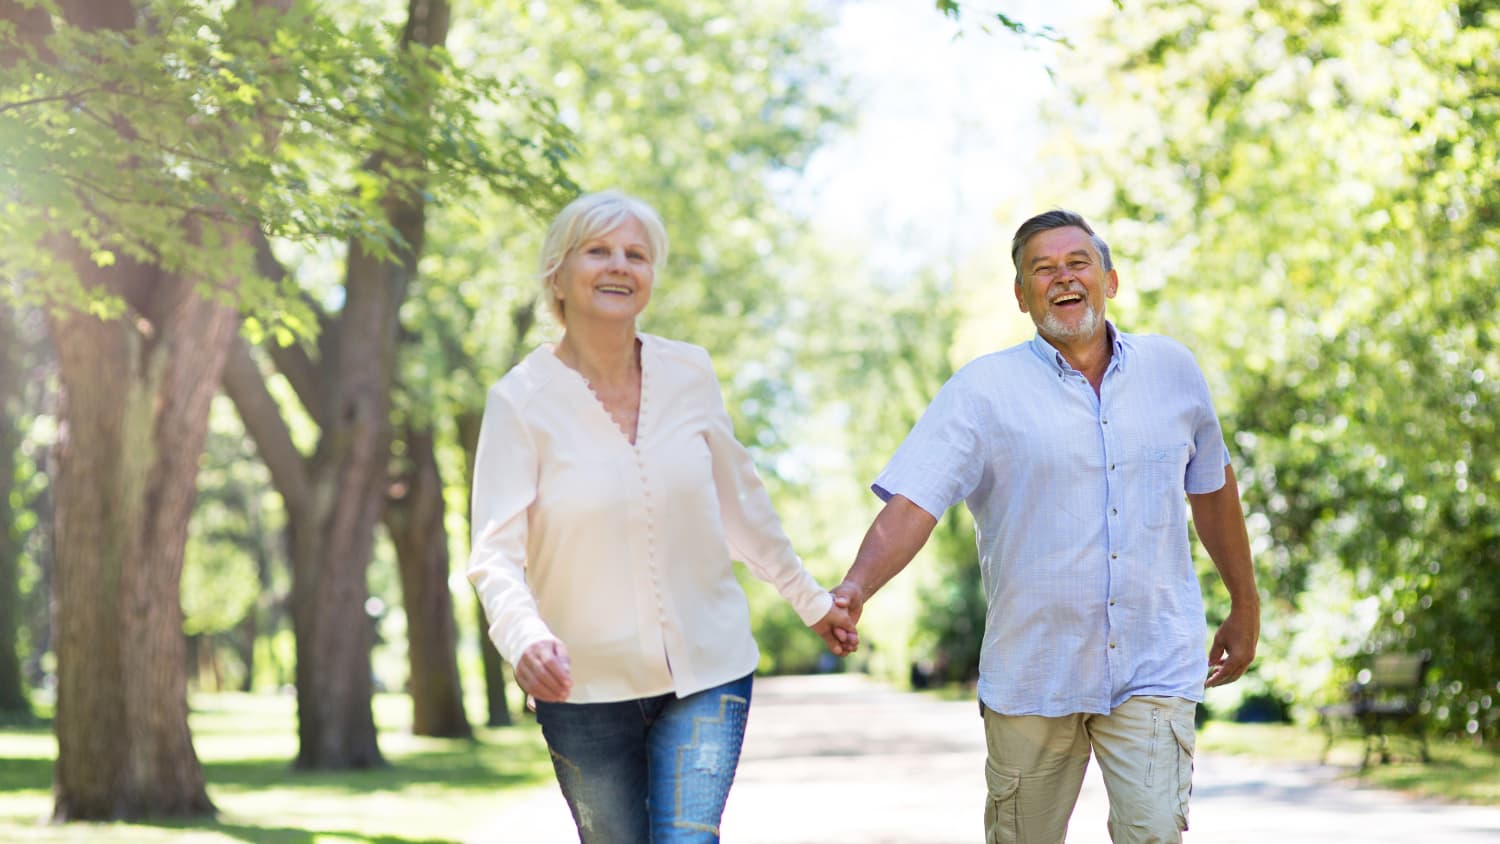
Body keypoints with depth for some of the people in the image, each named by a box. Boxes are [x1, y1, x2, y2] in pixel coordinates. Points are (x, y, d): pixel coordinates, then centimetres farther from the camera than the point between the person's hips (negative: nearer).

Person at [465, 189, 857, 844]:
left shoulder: (688, 373, 0)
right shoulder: (522, 399, -10)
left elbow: (739, 498, 14)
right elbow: (495, 552, -16)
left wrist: (811, 599, 23)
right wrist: (525, 636, -36)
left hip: (707, 671, 2)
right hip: (586, 686, -1)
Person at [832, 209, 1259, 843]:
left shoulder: (1172, 370, 7)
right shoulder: (983, 390, -3)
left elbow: (1211, 487, 21)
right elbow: (912, 503, -12)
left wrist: (1245, 608, 26)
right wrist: (854, 588, -30)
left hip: (1154, 670, 1)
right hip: (1031, 673, -1)